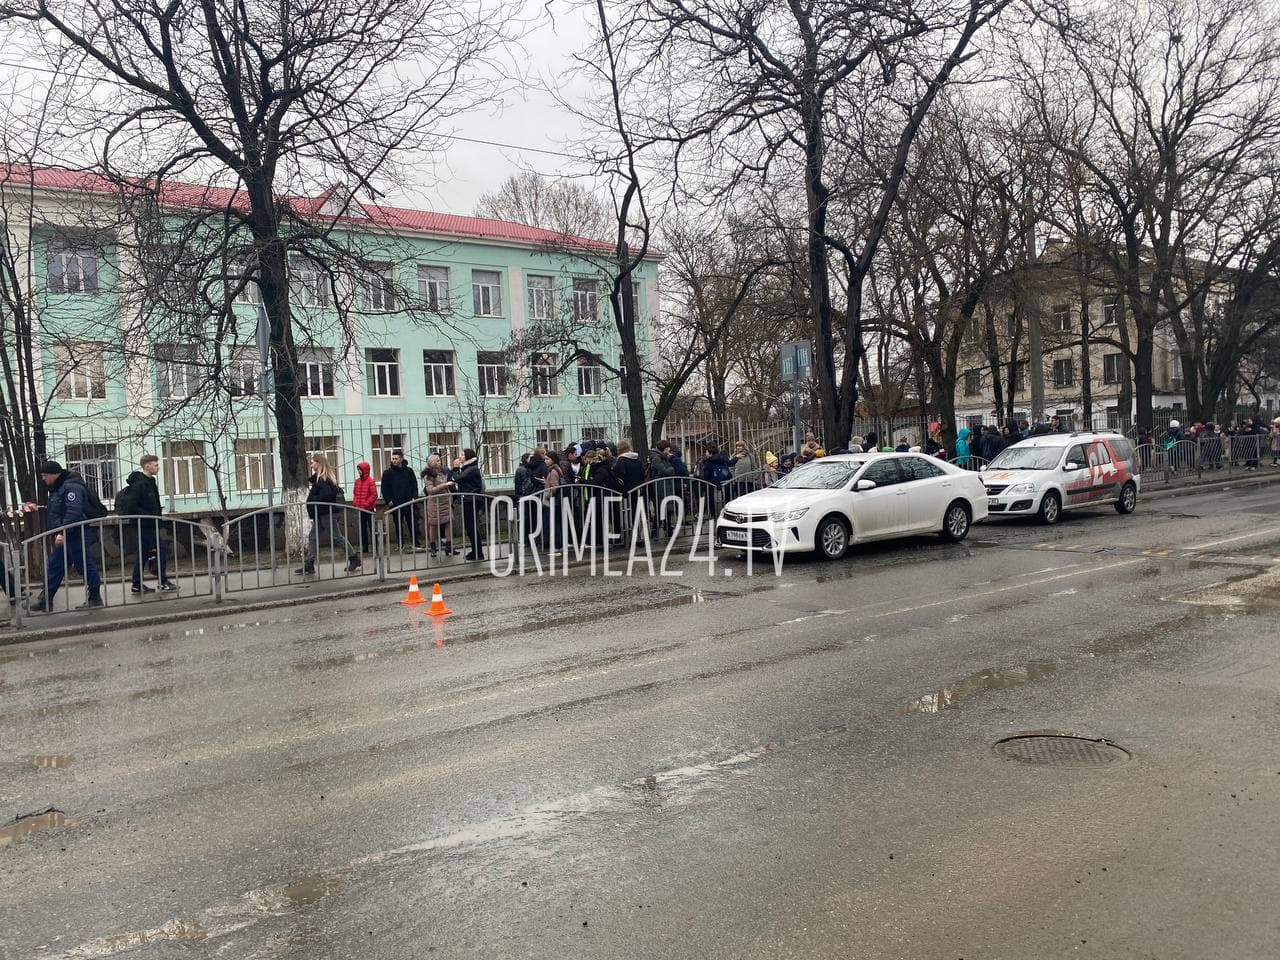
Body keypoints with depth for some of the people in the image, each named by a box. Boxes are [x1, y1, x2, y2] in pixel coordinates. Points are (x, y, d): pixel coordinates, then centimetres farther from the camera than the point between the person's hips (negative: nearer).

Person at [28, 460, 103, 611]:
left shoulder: (71, 487, -18)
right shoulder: (57, 488, 16)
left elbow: (73, 513, -28)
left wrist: (63, 532, -31)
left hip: (77, 536, -11)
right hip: (63, 537, 11)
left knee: (86, 566, -2)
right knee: (53, 567, 12)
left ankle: (95, 598, 7)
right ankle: (45, 600, 17)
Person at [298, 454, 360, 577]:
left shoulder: (323, 479, -18)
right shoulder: (318, 478, 13)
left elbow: (326, 496, -25)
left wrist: (312, 499, -15)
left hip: (326, 513, -10)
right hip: (320, 514, 10)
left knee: (337, 537, -4)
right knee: (313, 537, 9)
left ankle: (354, 559, 5)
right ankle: (309, 566, 11)